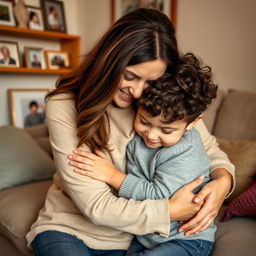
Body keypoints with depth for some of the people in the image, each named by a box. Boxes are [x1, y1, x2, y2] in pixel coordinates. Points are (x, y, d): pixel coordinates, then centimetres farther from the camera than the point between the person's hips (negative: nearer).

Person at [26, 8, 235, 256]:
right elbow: (96, 206, -22)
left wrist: (223, 180, -21)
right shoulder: (64, 107, -22)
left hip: (129, 236, 3)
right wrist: (171, 210, -26)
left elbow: (211, 151, 0)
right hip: (68, 226, -2)